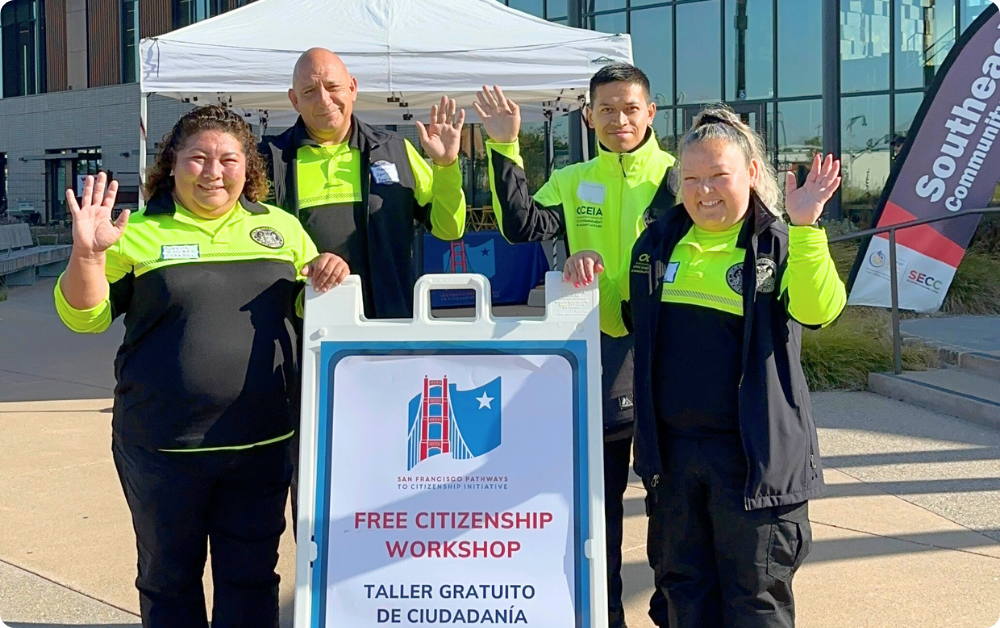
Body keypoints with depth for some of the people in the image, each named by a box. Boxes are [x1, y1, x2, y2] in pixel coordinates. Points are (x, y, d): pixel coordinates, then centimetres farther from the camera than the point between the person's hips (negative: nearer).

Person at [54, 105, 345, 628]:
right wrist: (88, 254, -18)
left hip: (261, 444, 2)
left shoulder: (281, 227, 9)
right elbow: (84, 317, 0)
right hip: (162, 447, -1)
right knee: (168, 578, 15)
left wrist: (327, 276, -6)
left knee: (251, 576, 12)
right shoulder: (139, 233, 1)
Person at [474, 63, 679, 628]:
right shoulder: (572, 182, 5)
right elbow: (522, 227, -11)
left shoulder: (678, 176, -2)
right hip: (597, 351, 3)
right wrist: (505, 149, -16)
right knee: (595, 494, 13)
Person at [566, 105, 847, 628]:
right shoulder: (659, 242, 10)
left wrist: (805, 227, -33)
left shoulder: (777, 244, -5)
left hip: (754, 453, -5)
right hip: (671, 447, 5)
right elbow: (625, 319, 22)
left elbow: (819, 310, -23)